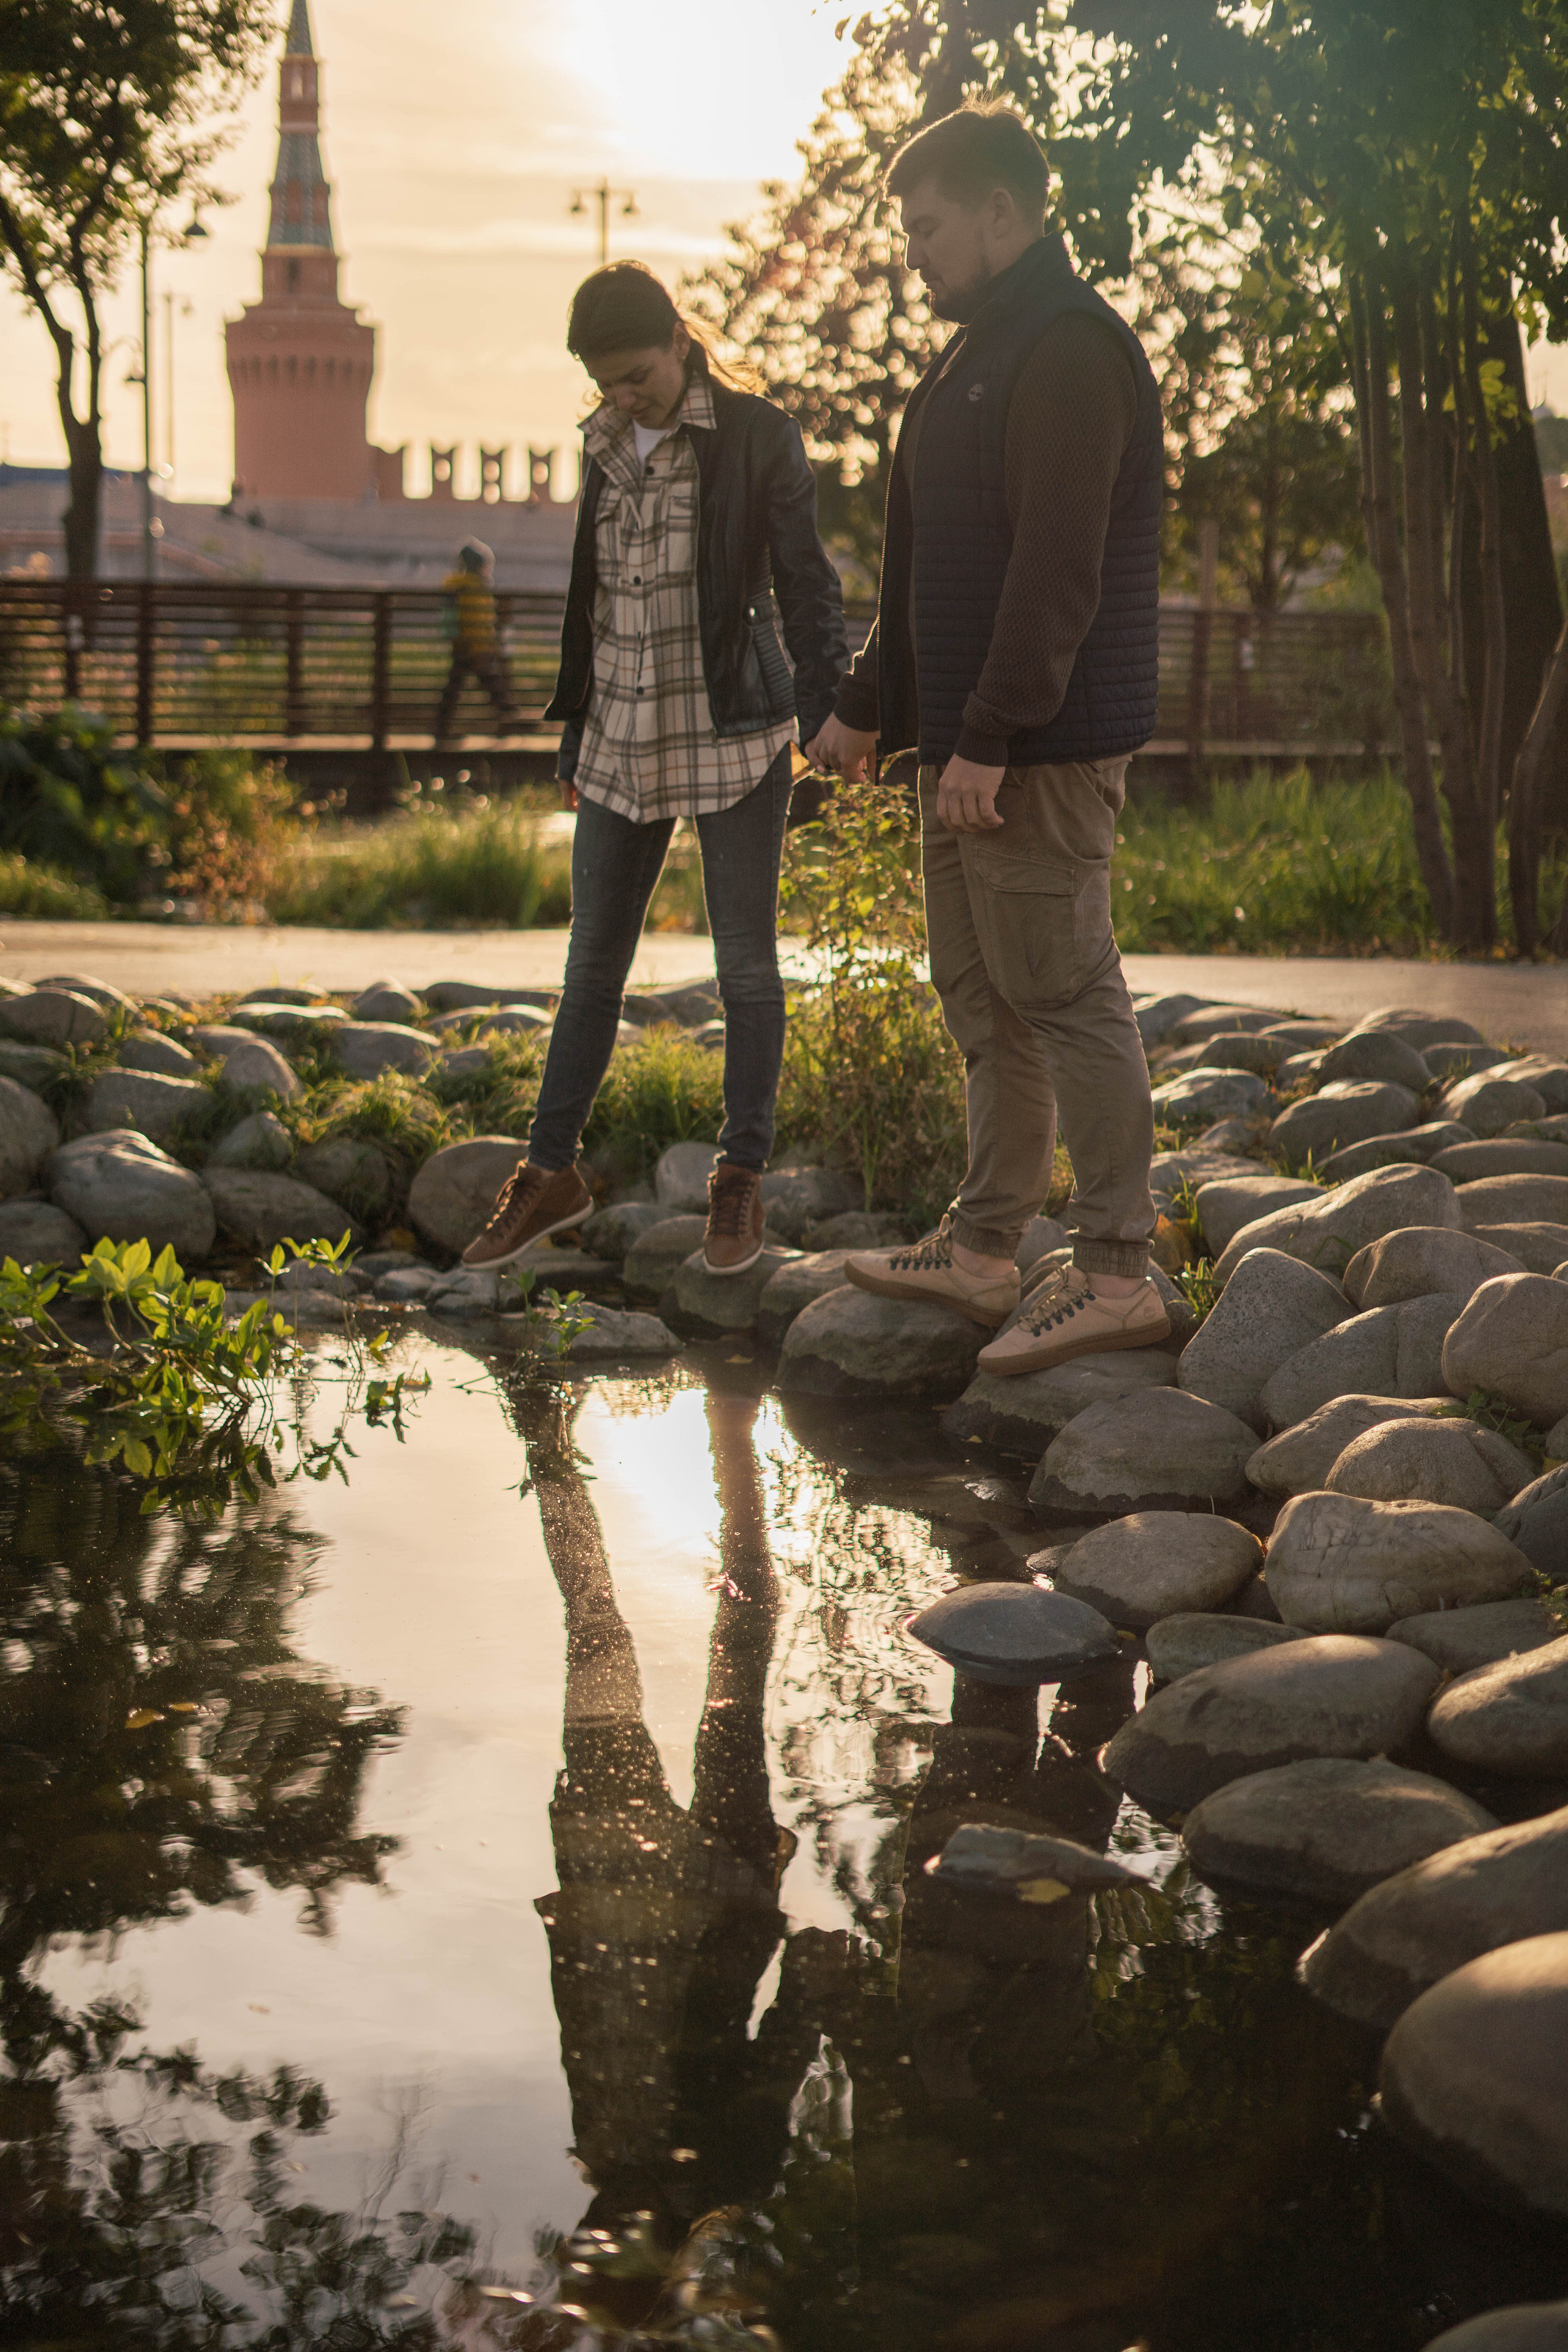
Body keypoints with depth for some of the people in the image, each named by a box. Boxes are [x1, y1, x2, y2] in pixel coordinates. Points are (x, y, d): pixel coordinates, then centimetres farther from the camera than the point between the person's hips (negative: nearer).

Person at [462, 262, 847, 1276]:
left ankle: (742, 1181, 14)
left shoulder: (757, 438, -7)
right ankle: (551, 1172, 19)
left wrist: (826, 711, -16)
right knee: (593, 963, 10)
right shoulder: (605, 446, 10)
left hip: (733, 737, -5)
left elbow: (807, 583, -7)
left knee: (746, 963, 3)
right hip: (623, 739, 5)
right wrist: (575, 735, 17)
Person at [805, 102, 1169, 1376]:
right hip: (969, 743, 10)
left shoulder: (1069, 351, -14)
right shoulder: (981, 353, 20)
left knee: (1065, 994, -7)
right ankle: (982, 1248, 21)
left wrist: (990, 738, -25)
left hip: (1042, 747, -10)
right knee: (981, 995, 13)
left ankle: (1115, 1272, -2)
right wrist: (870, 705, 24)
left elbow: (1057, 567, -22)